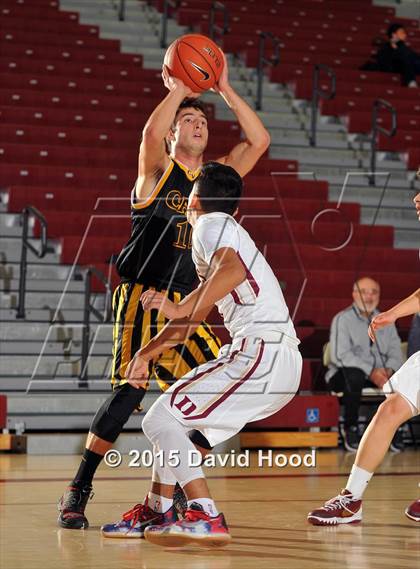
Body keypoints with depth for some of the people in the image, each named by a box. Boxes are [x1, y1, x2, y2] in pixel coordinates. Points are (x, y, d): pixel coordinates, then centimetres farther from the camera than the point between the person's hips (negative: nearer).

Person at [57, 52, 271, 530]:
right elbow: (151, 134, -22)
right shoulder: (157, 169, 1)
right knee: (131, 388, -19)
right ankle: (77, 491, -8)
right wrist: (177, 90, -13)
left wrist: (224, 90, 0)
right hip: (142, 298, -6)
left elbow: (259, 140, 4)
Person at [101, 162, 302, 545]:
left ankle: (206, 518, -19)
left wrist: (182, 308, -24)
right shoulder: (227, 229, 28)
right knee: (169, 417, 21)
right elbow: (191, 321, 37)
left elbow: (233, 269, -26)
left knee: (160, 421, -12)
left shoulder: (210, 224, -1)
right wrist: (146, 353, 41)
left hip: (261, 354, -10)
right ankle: (157, 515, 24)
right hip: (277, 359, 10)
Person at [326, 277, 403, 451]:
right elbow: (340, 355, -14)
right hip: (344, 373, -4)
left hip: (378, 374, 4)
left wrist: (389, 370, -17)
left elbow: (396, 352, 7)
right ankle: (350, 429, -22)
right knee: (354, 376, -39)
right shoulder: (342, 319, -1)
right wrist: (371, 372, -24)